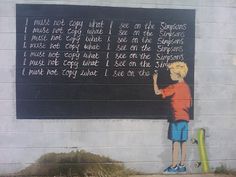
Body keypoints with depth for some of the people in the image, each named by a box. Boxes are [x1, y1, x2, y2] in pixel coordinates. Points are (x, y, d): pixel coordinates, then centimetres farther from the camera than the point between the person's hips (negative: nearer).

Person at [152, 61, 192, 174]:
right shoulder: (186, 86, 10)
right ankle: (182, 166, 14)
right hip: (185, 118, 7)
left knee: (175, 142, -3)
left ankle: (174, 166, 1)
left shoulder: (174, 87, -13)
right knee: (183, 142, 9)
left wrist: (155, 80, 0)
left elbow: (157, 92, -13)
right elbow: (189, 103, 13)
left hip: (177, 118, -7)